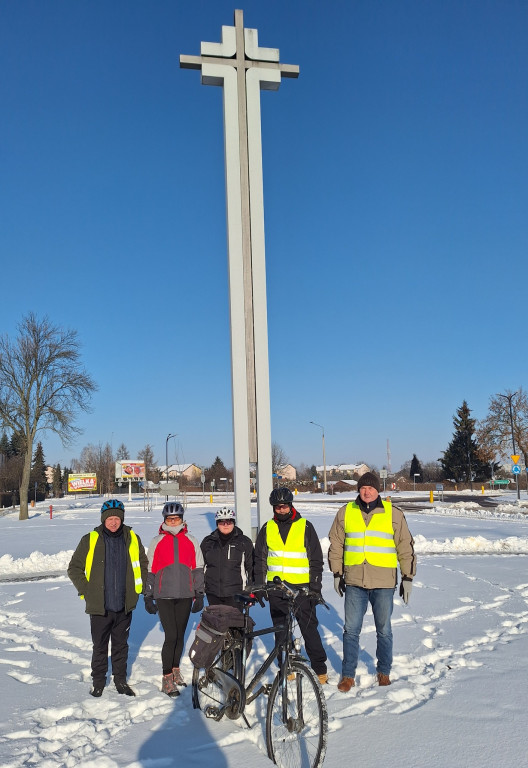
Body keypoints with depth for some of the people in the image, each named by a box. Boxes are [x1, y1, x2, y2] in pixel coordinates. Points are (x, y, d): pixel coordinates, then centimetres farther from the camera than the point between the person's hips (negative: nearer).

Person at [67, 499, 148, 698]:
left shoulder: (132, 539, 0)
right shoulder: (90, 540, -7)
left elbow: (142, 564, 15)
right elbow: (74, 568, 1)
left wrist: (138, 587, 8)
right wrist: (86, 590, -4)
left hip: (125, 605, 2)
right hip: (99, 606, -2)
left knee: (121, 645, 15)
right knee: (100, 646, 10)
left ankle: (121, 680, 30)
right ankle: (98, 682, 27)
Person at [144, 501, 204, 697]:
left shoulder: (191, 541, 5)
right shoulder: (157, 542, 1)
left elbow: (198, 569, 9)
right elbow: (150, 570, 5)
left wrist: (199, 595, 7)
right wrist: (148, 597, 4)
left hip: (185, 596, 2)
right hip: (164, 596, -2)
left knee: (180, 635, 12)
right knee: (171, 636, -7)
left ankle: (175, 670, 31)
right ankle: (167, 679, 4)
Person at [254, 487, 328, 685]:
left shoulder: (305, 527, 0)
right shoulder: (267, 529, 7)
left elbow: (316, 559, 2)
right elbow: (259, 560, 13)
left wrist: (316, 587, -4)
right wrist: (258, 587, 8)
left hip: (301, 587, -3)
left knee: (309, 628, -2)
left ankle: (320, 669, 9)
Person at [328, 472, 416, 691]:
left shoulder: (393, 514, 1)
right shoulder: (345, 512, 4)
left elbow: (406, 547, 6)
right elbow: (336, 545, 12)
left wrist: (408, 577, 4)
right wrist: (337, 573, 10)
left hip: (384, 583, -1)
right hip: (354, 582, 1)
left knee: (384, 630, 11)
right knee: (351, 630, 5)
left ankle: (384, 672, 29)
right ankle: (348, 675, 18)